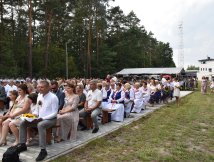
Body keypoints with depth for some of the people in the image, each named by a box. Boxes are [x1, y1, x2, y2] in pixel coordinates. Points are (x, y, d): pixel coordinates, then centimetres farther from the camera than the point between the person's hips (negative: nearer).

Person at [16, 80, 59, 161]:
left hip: (51, 119, -8)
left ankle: (43, 150, -31)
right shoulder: (39, 96, 7)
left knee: (40, 125, -39)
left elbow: (54, 113, -18)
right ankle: (23, 144, 10)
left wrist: (42, 118, -24)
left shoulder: (53, 97, -17)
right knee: (22, 123, -2)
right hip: (40, 119, 8)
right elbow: (38, 109, 16)